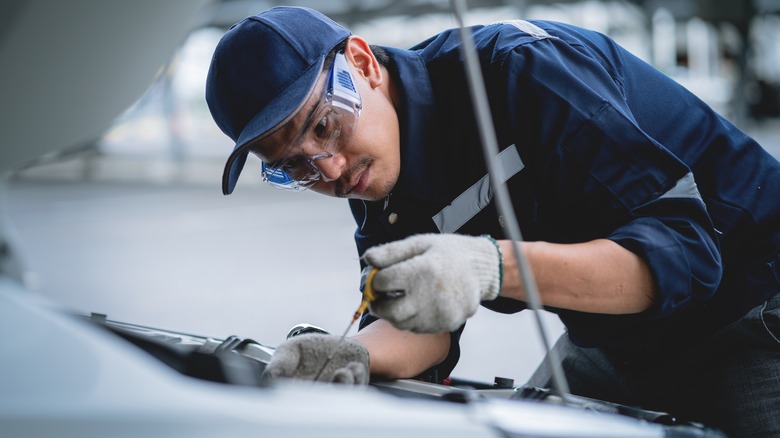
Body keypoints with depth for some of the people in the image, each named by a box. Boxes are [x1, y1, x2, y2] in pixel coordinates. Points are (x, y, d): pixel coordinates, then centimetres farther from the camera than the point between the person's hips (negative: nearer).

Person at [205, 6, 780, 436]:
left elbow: (684, 250, -32)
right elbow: (425, 327, -11)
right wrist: (355, 355, -34)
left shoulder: (519, 67, -27)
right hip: (620, 345, 6)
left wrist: (493, 268, -44)